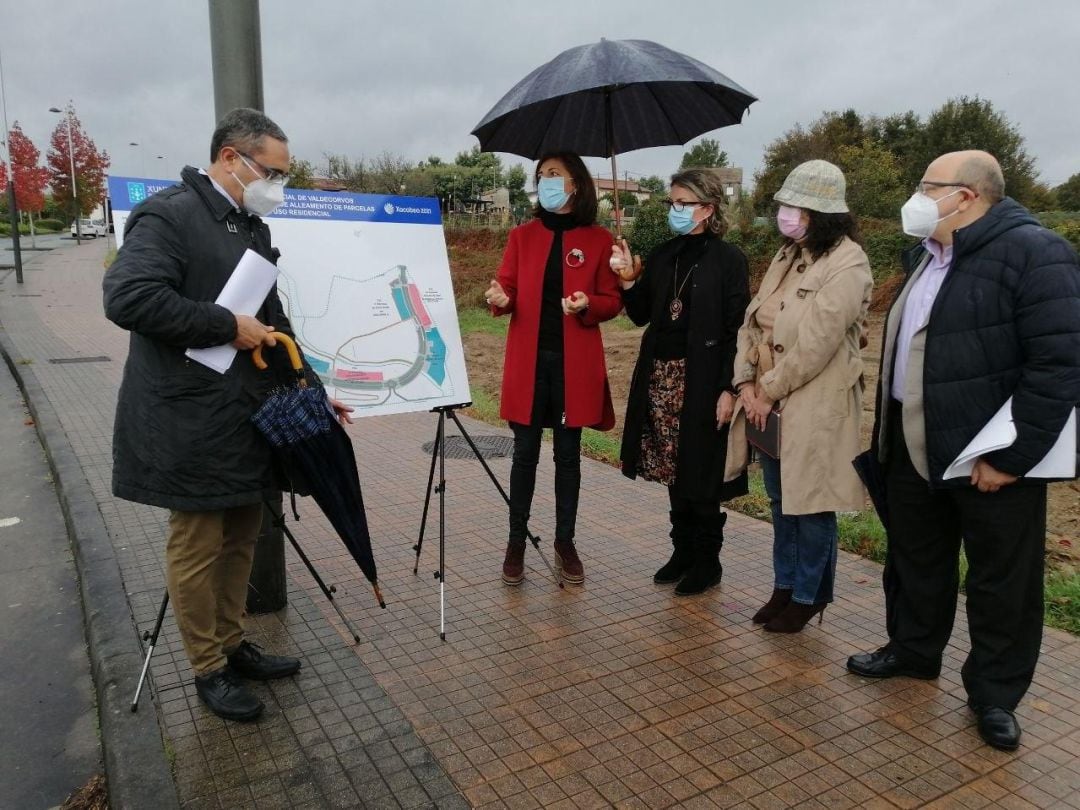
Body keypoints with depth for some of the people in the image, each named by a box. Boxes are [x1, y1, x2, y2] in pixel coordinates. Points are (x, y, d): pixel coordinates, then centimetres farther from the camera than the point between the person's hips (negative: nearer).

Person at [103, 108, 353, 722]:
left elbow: (273, 321, 20)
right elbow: (128, 298, -25)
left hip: (248, 418, 9)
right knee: (198, 548, 4)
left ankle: (233, 645, 33)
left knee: (242, 540, 16)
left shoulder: (253, 228, 15)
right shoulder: (169, 215, -12)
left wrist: (313, 388, 15)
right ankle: (209, 670, 21)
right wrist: (229, 326, -20)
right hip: (192, 424, -8)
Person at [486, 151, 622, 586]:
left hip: (574, 363, -1)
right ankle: (516, 543, 18)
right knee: (525, 453, 6)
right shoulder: (522, 236, 7)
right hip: (528, 360, 1)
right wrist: (500, 299, -18)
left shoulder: (598, 240, 2)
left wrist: (588, 304, -19)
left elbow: (613, 301, 2)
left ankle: (565, 542, 22)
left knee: (568, 455, 8)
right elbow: (507, 290, 5)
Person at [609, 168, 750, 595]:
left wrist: (728, 389, -15)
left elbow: (736, 330, -10)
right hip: (661, 377, 6)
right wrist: (628, 280, -5)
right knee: (674, 469, 13)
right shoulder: (660, 257, 10)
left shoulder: (728, 259, -6)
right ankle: (682, 551, 27)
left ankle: (707, 560, 19)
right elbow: (641, 316, 12)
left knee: (702, 473, 3)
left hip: (703, 380, -5)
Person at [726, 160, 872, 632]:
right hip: (769, 401, 8)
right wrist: (748, 384, -4)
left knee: (809, 502, 4)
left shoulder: (847, 263, -14)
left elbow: (816, 343, -20)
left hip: (814, 406, -8)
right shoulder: (787, 256, 12)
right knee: (780, 499, 16)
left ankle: (808, 595, 21)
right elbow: (753, 320, 8)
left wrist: (769, 391, -13)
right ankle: (785, 586, 31)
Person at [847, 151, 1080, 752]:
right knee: (915, 562, 21)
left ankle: (995, 694, 25)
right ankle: (914, 650, 40)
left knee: (1002, 584, 9)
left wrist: (1012, 457, -21)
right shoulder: (925, 254, 12)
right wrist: (890, 433, 16)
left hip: (990, 460, -8)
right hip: (915, 451, 8)